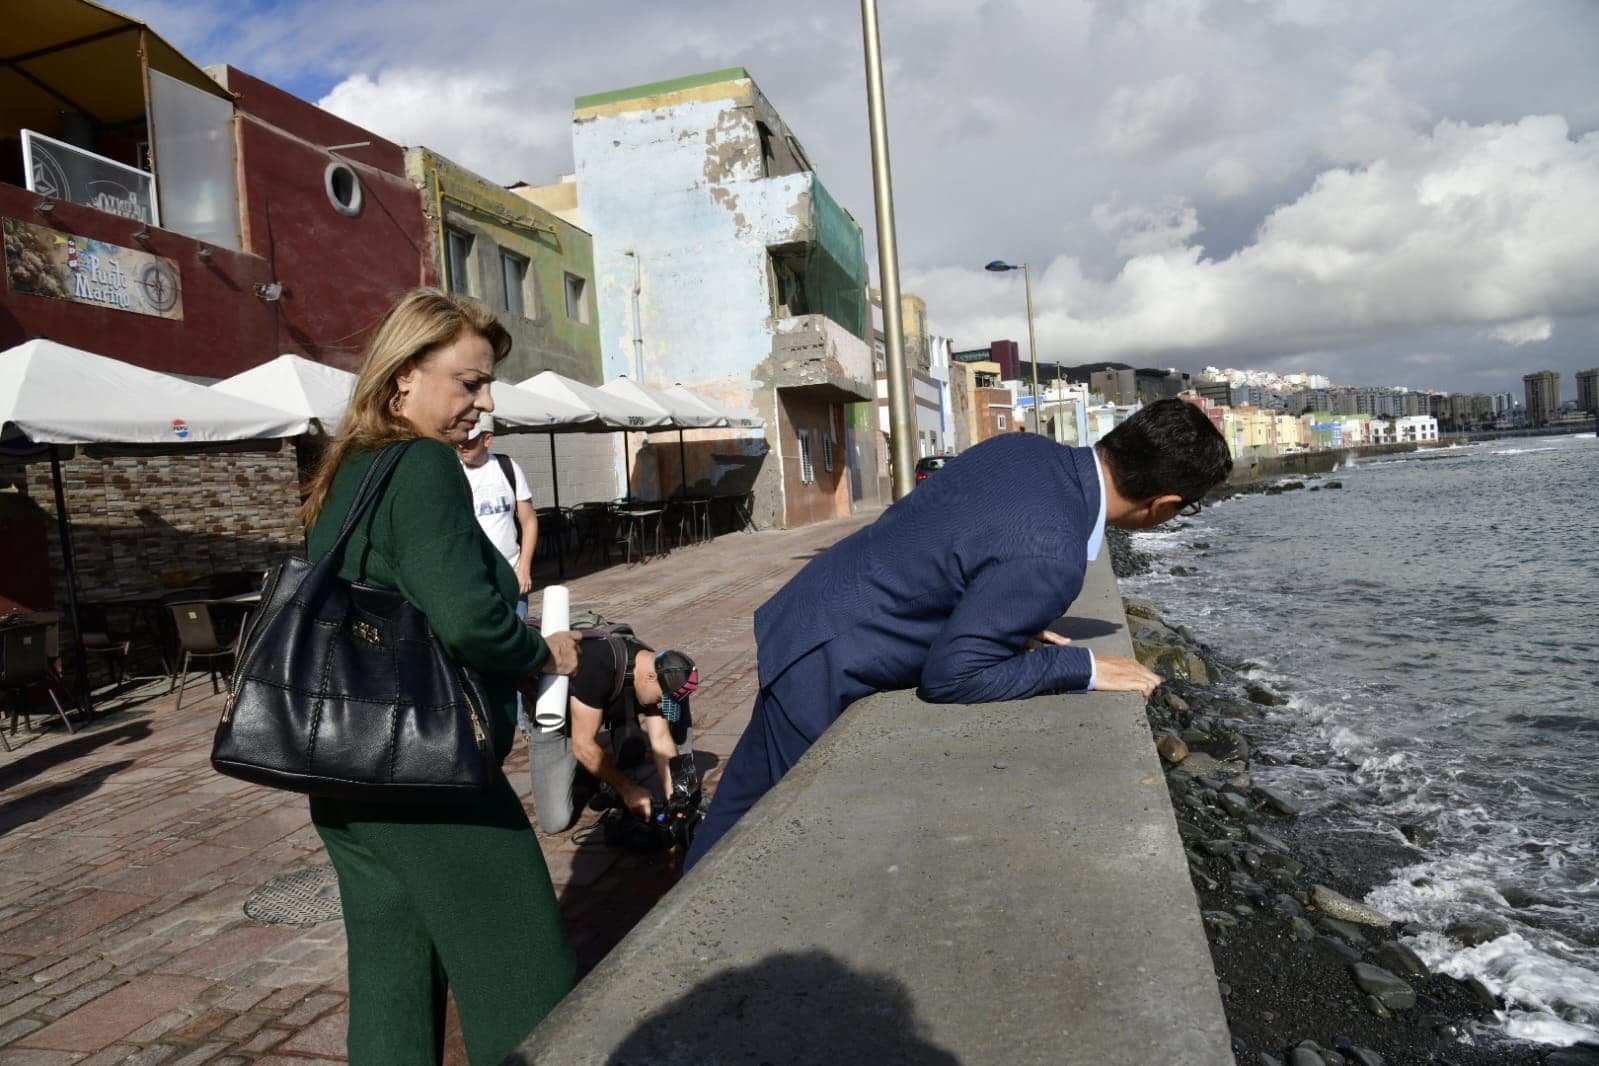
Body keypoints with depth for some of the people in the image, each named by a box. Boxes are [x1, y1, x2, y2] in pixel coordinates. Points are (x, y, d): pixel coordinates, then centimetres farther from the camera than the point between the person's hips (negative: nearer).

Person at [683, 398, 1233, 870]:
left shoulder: (1024, 448, -3)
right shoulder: (1050, 557, -30)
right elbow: (950, 676, -23)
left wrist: (1010, 628, 10)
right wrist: (1083, 669, -15)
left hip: (807, 614, 9)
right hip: (823, 667, -9)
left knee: (744, 806, 22)